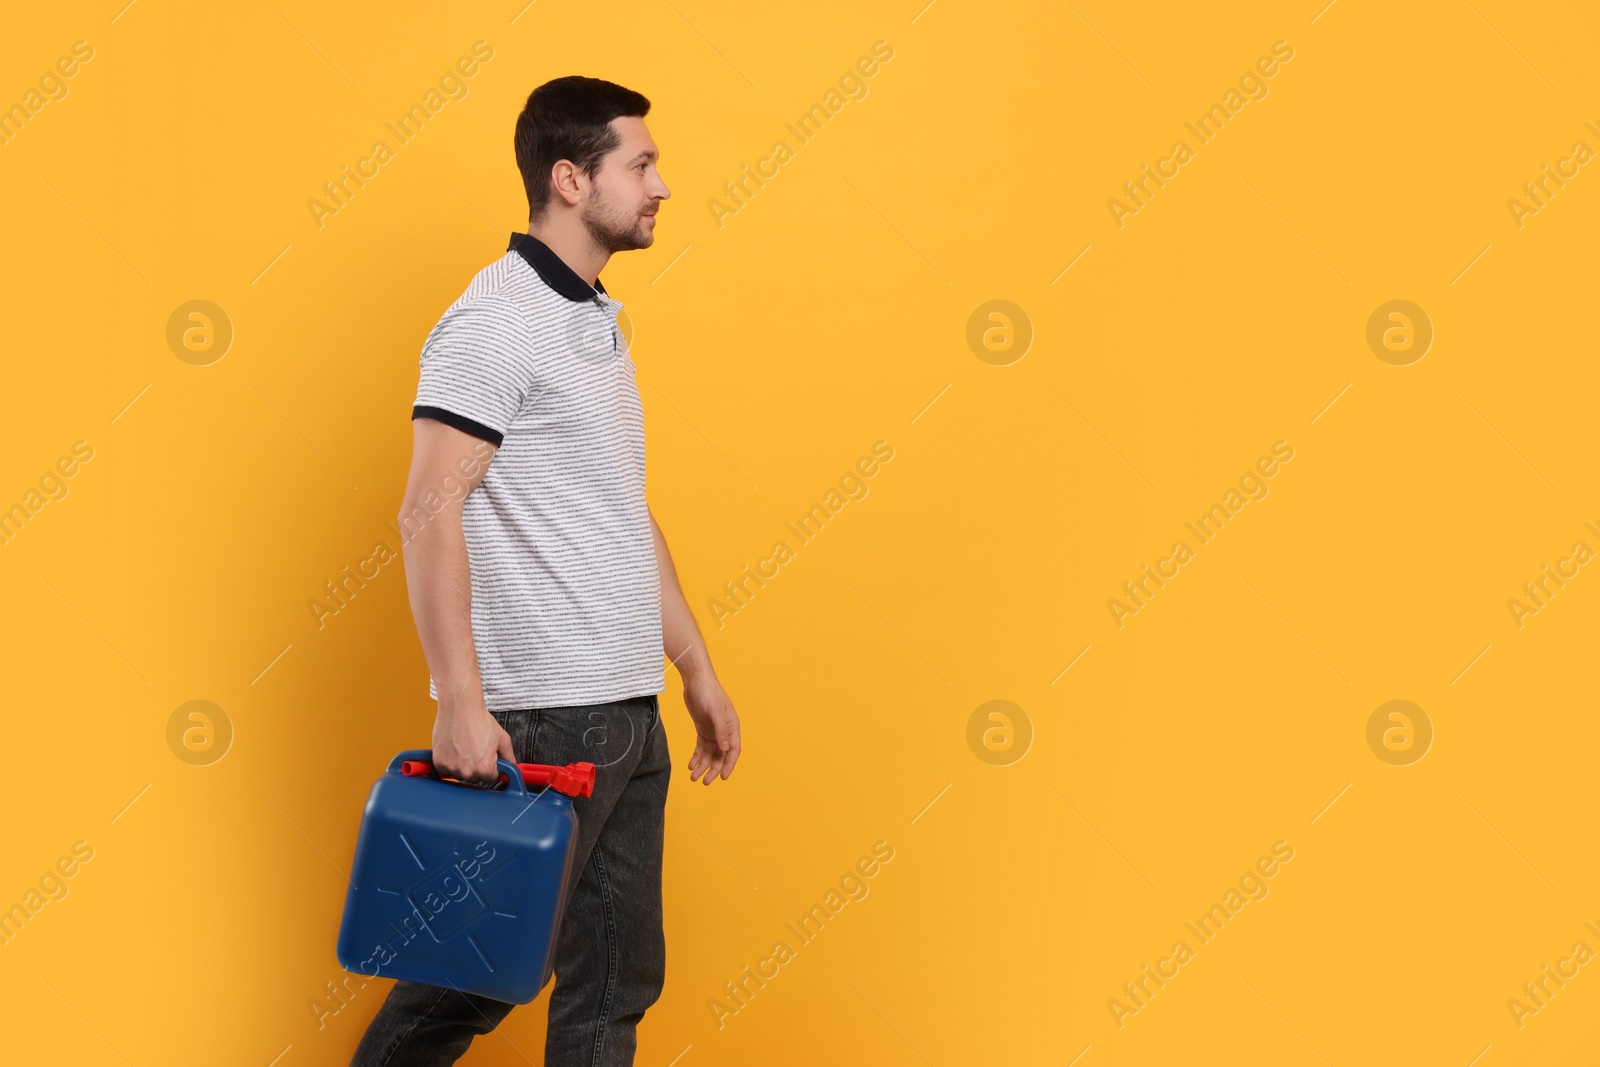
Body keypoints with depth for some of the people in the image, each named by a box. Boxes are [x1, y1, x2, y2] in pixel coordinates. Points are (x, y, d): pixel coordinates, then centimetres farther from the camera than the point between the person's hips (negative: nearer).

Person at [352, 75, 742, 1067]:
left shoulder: (601, 320, 16)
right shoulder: (493, 321, -11)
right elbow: (429, 512, -18)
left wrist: (698, 669, 18)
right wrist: (461, 702, -23)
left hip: (631, 714, 9)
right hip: (540, 718, -9)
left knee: (619, 981, 12)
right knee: (479, 975, 2)